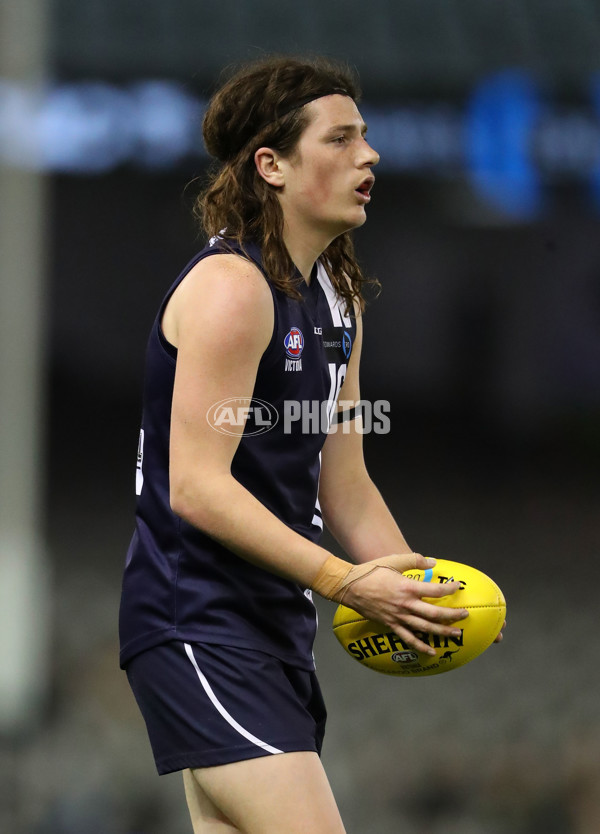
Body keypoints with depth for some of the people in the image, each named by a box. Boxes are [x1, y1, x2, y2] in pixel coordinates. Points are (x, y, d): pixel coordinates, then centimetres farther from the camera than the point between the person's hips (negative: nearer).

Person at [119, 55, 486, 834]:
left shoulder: (337, 299, 15)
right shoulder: (231, 286, -15)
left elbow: (343, 483, 18)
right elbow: (197, 487, -21)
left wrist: (415, 588, 0)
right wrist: (343, 581, -25)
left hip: (274, 625, 10)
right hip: (197, 624, -10)